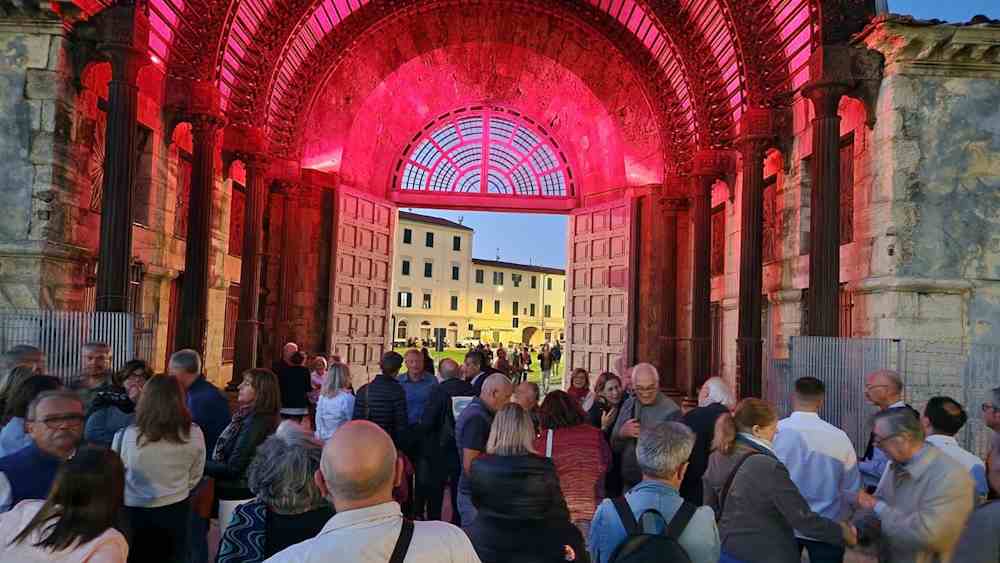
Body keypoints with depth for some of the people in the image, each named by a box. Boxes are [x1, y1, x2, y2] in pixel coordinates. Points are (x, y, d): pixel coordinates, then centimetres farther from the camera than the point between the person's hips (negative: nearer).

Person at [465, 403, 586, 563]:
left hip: (486, 546, 1)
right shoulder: (544, 467, -13)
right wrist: (566, 545, 17)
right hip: (532, 550, -1)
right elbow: (558, 513, -2)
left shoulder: (479, 466, -9)